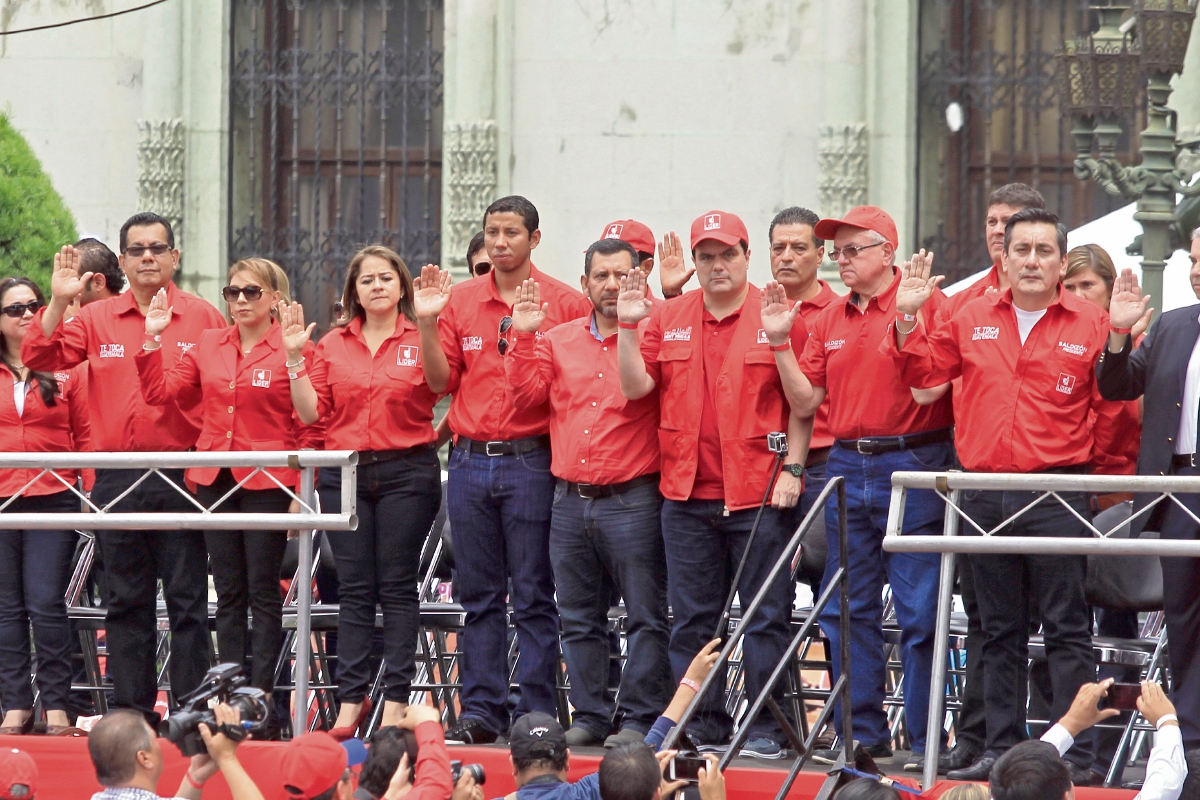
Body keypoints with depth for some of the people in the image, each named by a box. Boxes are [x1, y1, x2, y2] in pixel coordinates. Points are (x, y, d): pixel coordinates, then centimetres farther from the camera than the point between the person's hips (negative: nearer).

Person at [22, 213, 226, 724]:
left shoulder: (203, 319, 2)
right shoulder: (97, 320, 9)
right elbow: (40, 359, 0)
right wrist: (58, 303, -13)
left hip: (180, 478, -3)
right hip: (116, 481, 3)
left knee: (188, 599, -1)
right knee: (125, 600, 7)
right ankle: (130, 712, 12)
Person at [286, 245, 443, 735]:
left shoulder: (421, 340, 3)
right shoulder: (333, 344, 10)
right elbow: (311, 412, 6)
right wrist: (294, 358, -3)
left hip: (407, 472, -3)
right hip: (345, 472, 3)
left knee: (397, 587, -1)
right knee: (354, 589, 3)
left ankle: (396, 700, 0)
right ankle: (351, 701, 3)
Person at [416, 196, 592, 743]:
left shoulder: (564, 304, -2)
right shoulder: (461, 301, 10)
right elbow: (441, 381, 11)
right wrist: (427, 323, -2)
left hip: (531, 459, -4)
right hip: (470, 461, 4)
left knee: (533, 597, -2)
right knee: (479, 595, 7)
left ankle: (537, 713, 1)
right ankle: (481, 711, 11)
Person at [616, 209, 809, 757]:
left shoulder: (777, 317, -2)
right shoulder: (670, 319, 10)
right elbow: (635, 387, 6)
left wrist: (792, 469, -14)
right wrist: (628, 327, -6)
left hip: (758, 495, -4)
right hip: (687, 496, 4)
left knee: (766, 617, -1)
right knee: (692, 619, 7)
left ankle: (766, 728, 4)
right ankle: (703, 725, 14)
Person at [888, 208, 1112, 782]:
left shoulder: (1090, 324, 0)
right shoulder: (974, 319, 11)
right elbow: (923, 377, 18)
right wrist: (908, 319, 7)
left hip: (1057, 498, -4)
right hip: (984, 495, 4)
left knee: (1066, 629, -4)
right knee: (999, 631, 10)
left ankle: (1075, 756, -5)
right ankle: (1001, 749, 16)